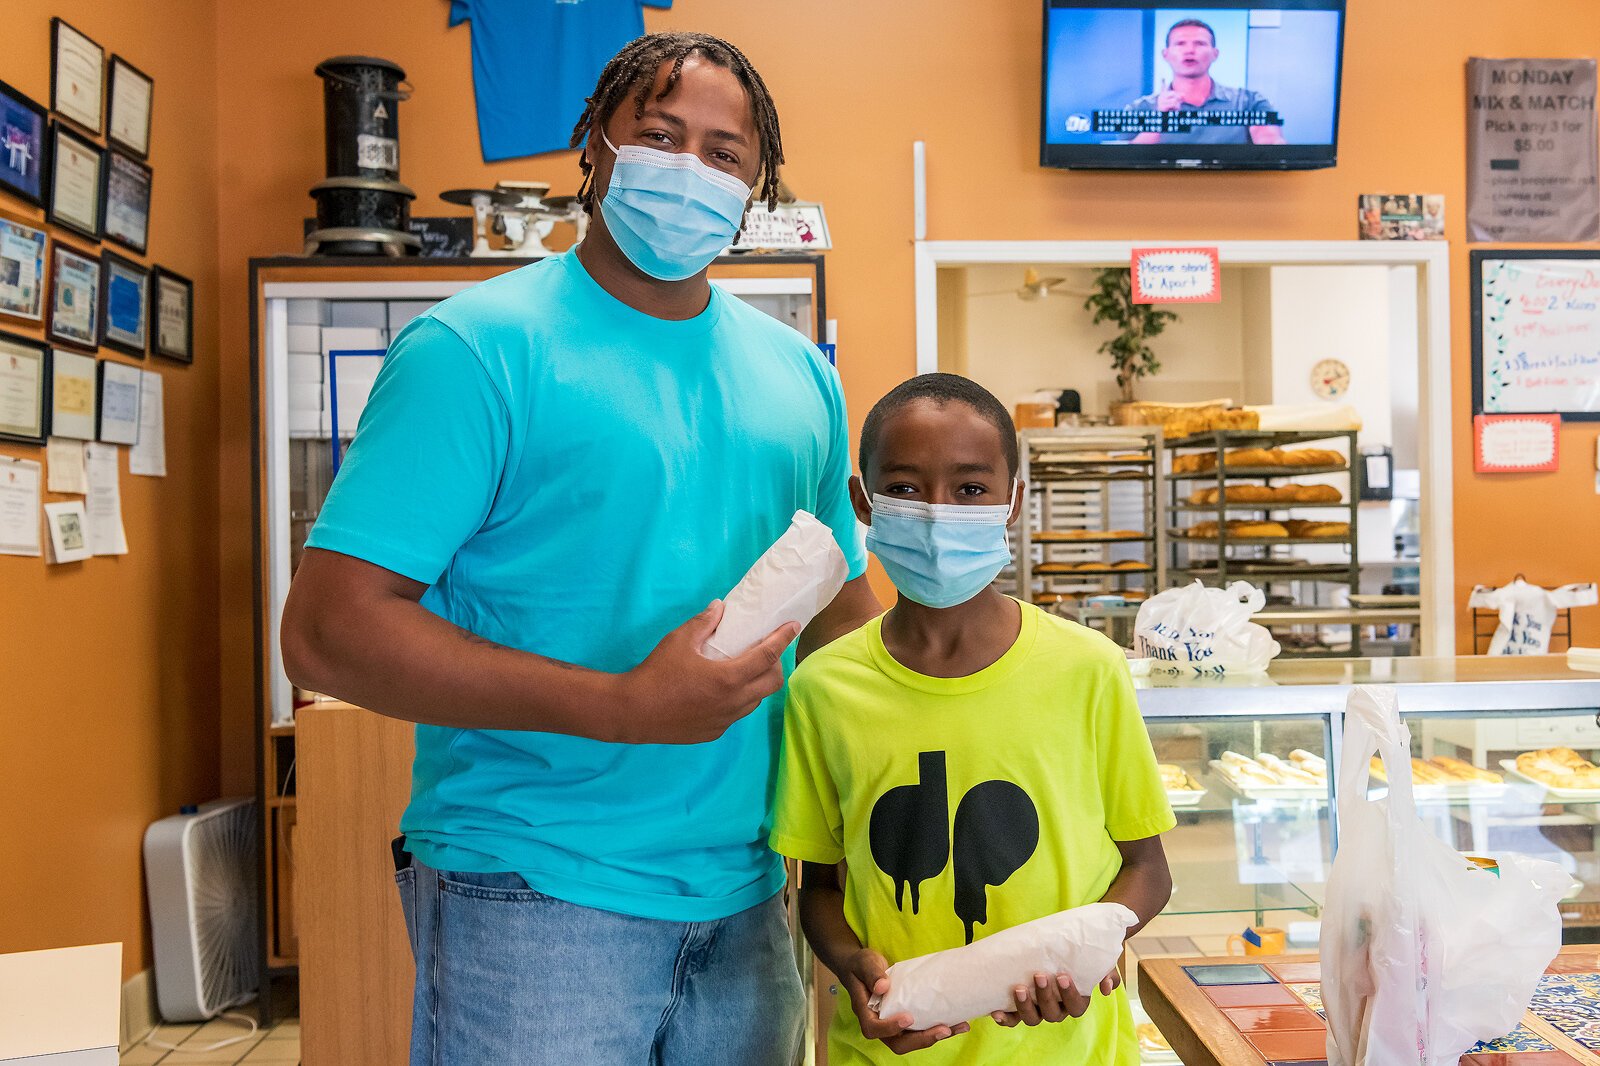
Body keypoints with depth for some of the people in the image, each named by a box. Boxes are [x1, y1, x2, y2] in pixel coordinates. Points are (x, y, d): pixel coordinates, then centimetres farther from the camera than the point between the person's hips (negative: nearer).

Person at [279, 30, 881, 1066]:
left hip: (744, 895, 6)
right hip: (534, 895, -5)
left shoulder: (799, 373, 9)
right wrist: (621, 707, -23)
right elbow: (329, 630, -16)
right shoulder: (482, 344, -9)